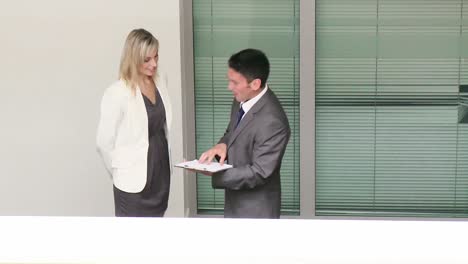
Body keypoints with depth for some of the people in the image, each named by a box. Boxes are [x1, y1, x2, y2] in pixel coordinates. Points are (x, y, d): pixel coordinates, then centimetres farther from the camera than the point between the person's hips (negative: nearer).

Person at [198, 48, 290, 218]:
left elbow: (258, 173, -26)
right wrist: (223, 145, -8)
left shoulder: (272, 122, -30)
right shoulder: (243, 99, -3)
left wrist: (213, 174, -28)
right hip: (237, 199, 9)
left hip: (256, 208, -9)